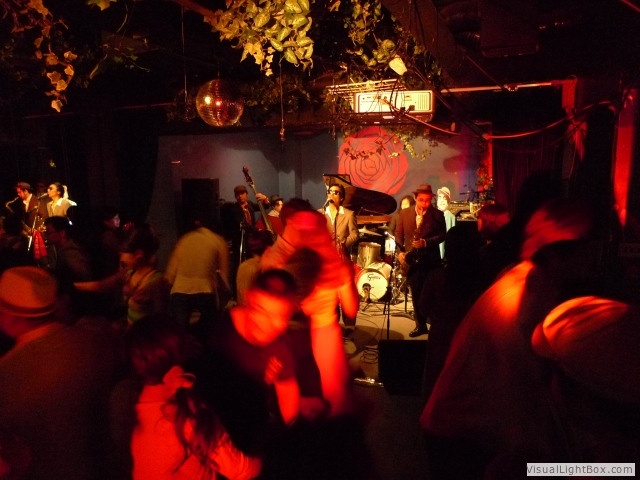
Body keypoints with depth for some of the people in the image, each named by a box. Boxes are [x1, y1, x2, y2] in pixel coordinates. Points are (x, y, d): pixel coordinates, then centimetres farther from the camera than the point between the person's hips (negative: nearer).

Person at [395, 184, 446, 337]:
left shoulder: (437, 215, -2)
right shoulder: (405, 213, 5)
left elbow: (442, 235, -6)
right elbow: (399, 233, 7)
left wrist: (425, 242, -20)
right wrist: (400, 252, -5)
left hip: (431, 260, -2)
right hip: (412, 259, 3)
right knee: (416, 294, 7)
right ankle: (420, 325, 16)